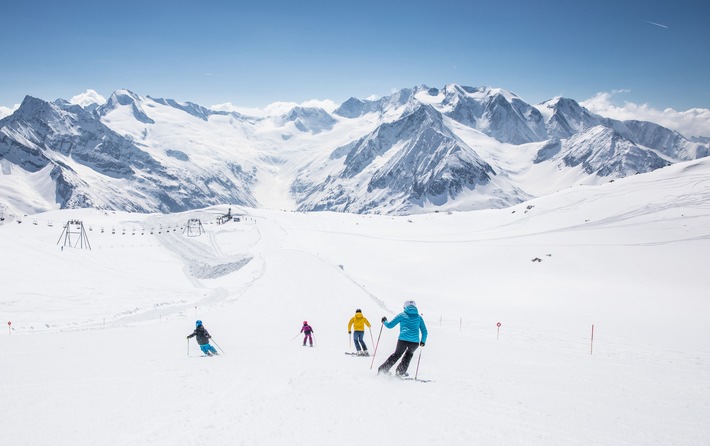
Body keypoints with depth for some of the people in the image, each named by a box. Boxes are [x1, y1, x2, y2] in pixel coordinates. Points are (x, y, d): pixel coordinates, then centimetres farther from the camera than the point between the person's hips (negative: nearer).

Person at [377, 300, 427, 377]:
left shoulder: (402, 315, 13)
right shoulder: (419, 317, 18)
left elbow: (390, 325, 13)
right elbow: (424, 331, 17)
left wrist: (384, 321, 34)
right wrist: (423, 341, 33)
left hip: (403, 340, -1)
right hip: (415, 342, 1)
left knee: (397, 354, 22)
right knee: (409, 353, 31)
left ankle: (383, 369, 16)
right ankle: (401, 371, 23)